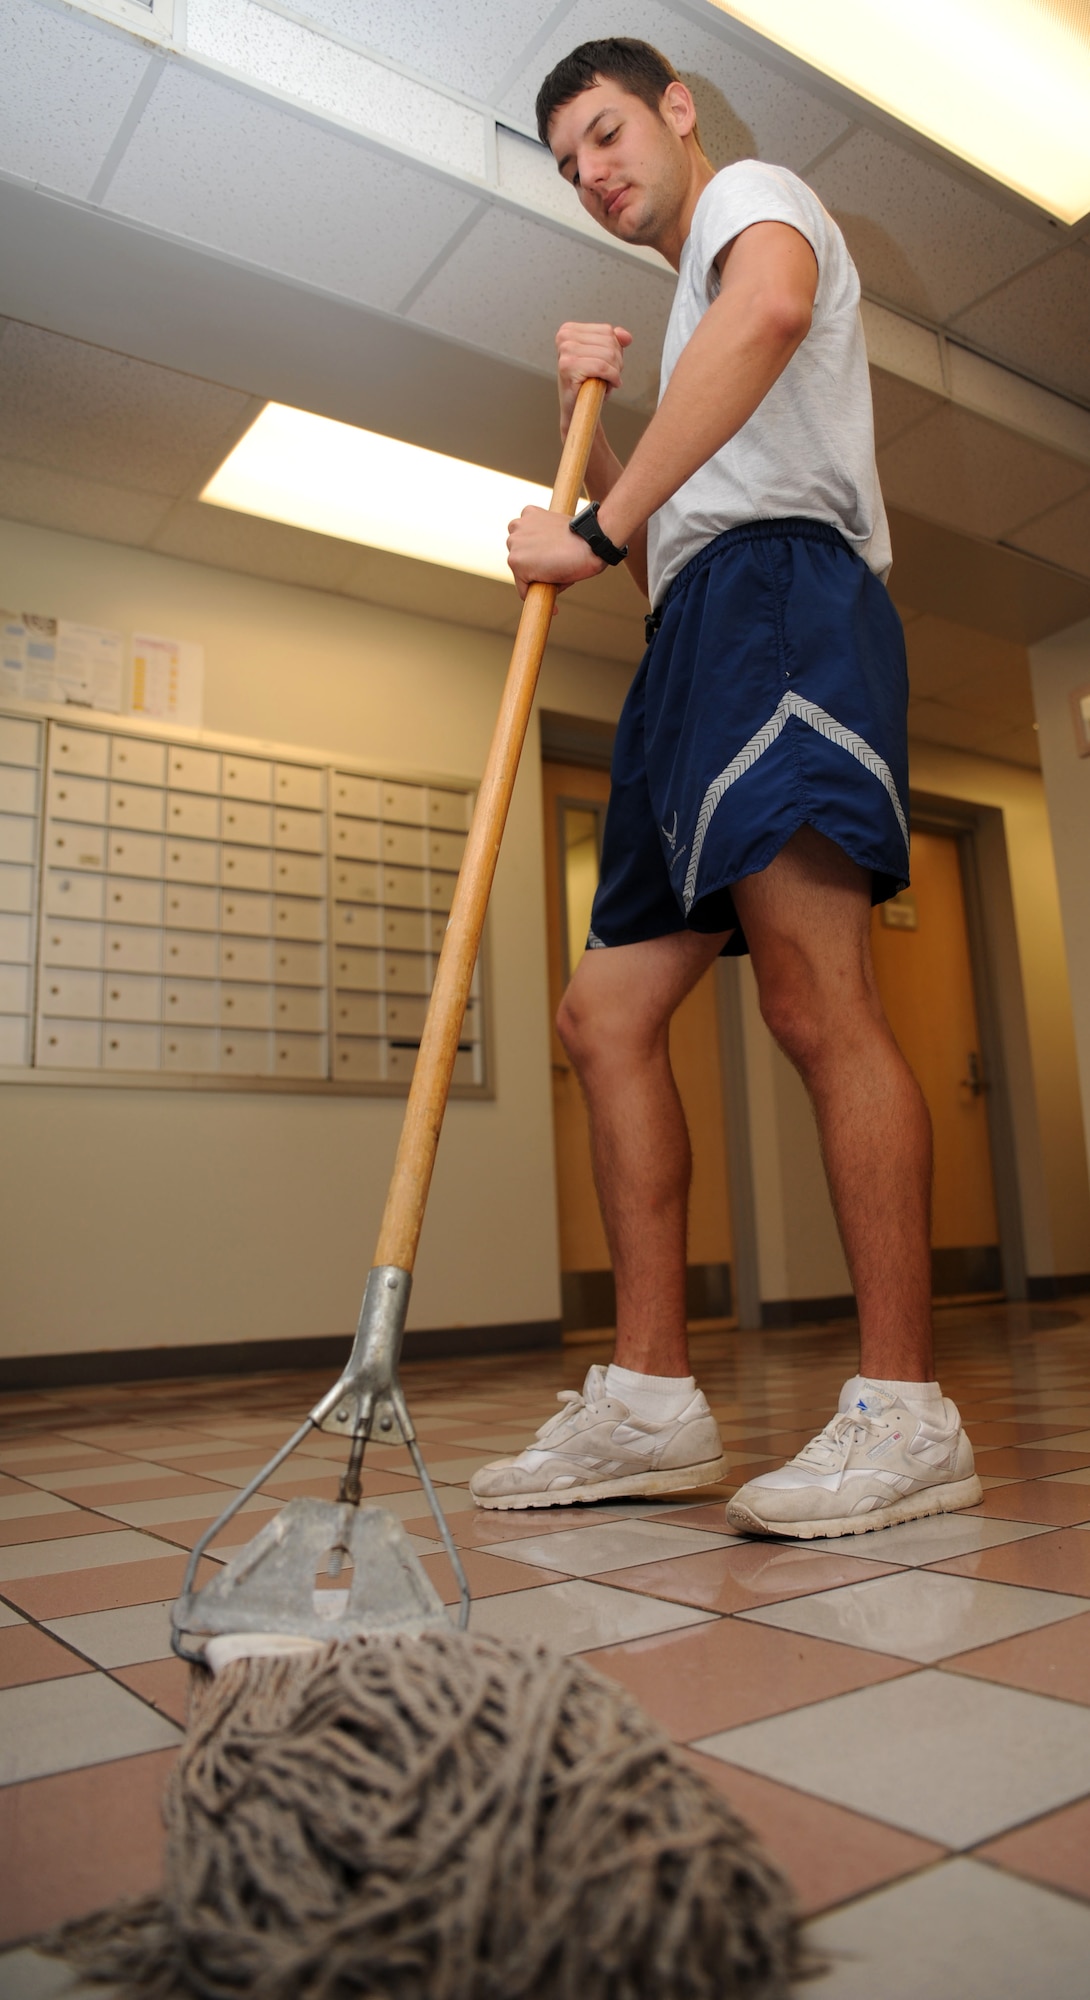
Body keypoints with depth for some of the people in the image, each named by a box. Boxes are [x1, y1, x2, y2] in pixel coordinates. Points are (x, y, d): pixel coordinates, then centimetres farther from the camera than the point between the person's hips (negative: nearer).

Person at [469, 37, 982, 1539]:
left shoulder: (752, 192, 13)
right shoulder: (692, 305, 38)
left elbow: (771, 305, -15)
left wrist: (604, 525, -17)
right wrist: (598, 417, 19)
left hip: (777, 584, -9)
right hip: (700, 637, 9)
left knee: (814, 995, -22)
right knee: (607, 1016, -1)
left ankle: (906, 1413, -17)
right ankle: (650, 1400, 0)